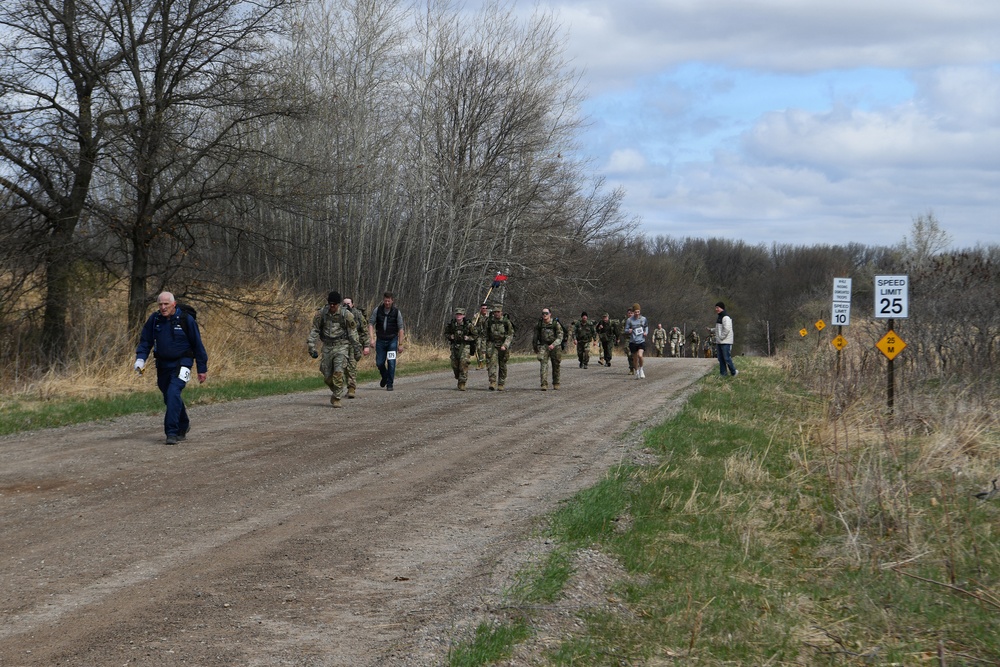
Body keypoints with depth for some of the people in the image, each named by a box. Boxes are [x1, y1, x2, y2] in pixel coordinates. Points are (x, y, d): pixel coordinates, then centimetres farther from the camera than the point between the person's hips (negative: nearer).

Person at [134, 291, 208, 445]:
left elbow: (197, 345, -3)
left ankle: (172, 432, -23)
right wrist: (140, 359, -11)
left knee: (173, 393, -22)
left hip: (181, 364, -5)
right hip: (162, 365, 5)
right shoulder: (154, 319, -1)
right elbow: (145, 341, 7)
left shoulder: (186, 319, -10)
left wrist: (202, 369, -1)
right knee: (169, 398, 13)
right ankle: (183, 426, 36)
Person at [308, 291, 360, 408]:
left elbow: (353, 332, 1)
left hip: (341, 346, -3)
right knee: (327, 376, 4)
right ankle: (337, 392, 30)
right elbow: (314, 330, 5)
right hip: (327, 346, 3)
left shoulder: (346, 314, -6)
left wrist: (356, 349, 1)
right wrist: (311, 347, 0)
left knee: (338, 372, -16)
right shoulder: (321, 314, 0)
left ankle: (337, 399, -8)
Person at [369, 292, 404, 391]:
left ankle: (389, 384, 1)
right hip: (380, 340, 2)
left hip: (392, 340, -2)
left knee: (391, 363, -7)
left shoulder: (396, 312, -4)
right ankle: (384, 377, 33)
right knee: (379, 363, 4)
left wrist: (400, 344, -6)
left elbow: (400, 328, -2)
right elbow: (371, 323, -1)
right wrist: (371, 338, -14)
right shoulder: (377, 311, -1)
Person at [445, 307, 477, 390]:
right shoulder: (451, 324, 0)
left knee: (464, 362, -17)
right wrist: (450, 336, -6)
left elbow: (475, 335, 2)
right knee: (454, 364, 5)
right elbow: (446, 333, 14)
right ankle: (458, 377, 32)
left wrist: (468, 338, -14)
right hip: (454, 346, 3)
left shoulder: (468, 325, -7)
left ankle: (462, 383, -15)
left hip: (465, 346, -3)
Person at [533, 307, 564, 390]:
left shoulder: (555, 324, -5)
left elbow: (560, 337, -9)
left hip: (554, 347, -1)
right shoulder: (539, 325, 2)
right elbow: (535, 337, 15)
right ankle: (544, 384, -20)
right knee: (544, 365, -14)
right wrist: (534, 347, 22)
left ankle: (556, 383, 26)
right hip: (543, 346, 1)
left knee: (556, 366, 9)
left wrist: (553, 344, -22)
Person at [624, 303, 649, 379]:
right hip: (633, 342, 0)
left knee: (640, 355, -21)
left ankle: (641, 369, 4)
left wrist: (646, 332, 3)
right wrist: (628, 331, -21)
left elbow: (646, 326, 22)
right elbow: (626, 330, 1)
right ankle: (637, 372, 26)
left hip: (641, 341, 0)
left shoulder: (643, 319, 3)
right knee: (635, 358, 7)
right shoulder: (629, 320, -3)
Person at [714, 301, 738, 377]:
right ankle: (722, 374, 12)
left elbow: (727, 329, -23)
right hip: (719, 342, 10)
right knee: (721, 359, 9)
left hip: (725, 342, -10)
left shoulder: (726, 317, -14)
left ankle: (733, 372, 5)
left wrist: (721, 337, -17)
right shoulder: (719, 317, 17)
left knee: (727, 358, -8)